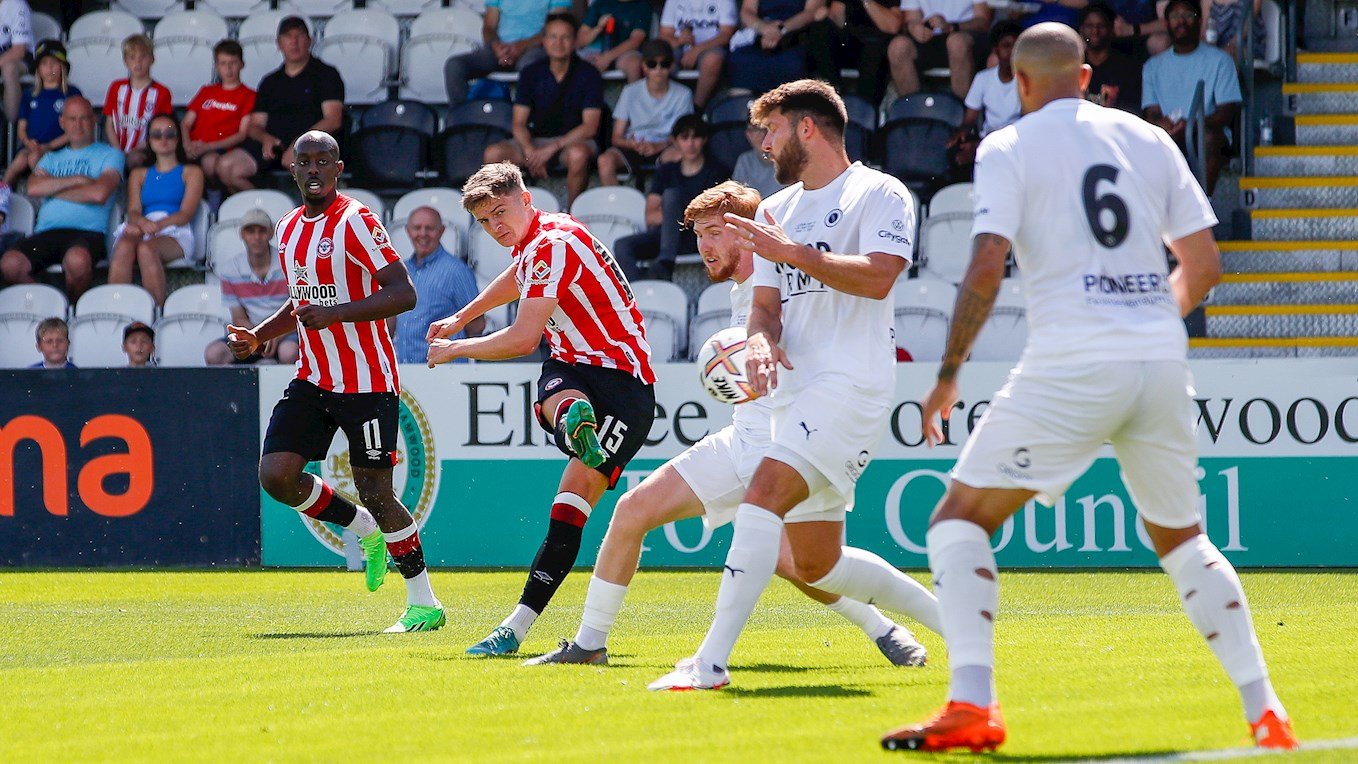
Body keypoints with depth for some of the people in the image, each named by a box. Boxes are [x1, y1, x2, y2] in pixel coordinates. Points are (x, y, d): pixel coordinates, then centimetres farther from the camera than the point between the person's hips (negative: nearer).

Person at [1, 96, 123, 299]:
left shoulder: (110, 155, 14)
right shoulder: (52, 158, 27)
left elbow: (99, 194, -5)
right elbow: (33, 187, 5)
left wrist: (54, 189, 5)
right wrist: (77, 180, -1)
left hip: (87, 232, -3)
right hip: (46, 234, 3)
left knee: (77, 260, -41)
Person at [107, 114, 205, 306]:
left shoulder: (191, 173, 21)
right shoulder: (139, 174, 31)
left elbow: (186, 213, 5)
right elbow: (133, 210, 14)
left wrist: (158, 225, -16)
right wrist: (141, 222, -14)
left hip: (175, 232, -2)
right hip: (142, 230, 2)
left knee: (146, 248, -40)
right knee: (124, 247, -37)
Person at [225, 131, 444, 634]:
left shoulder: (355, 221, -12)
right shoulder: (288, 229, 13)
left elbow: (403, 294, -20)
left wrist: (334, 314, -28)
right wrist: (257, 338, 11)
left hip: (366, 381, -7)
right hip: (313, 379, 7)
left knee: (375, 492, -6)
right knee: (276, 474, -7)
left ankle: (424, 602, 8)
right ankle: (365, 530, 17)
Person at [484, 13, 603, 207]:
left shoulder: (588, 74, -4)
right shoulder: (531, 73, 5)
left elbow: (590, 127, -10)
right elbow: (519, 124, 2)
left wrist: (553, 148, -20)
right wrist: (530, 151, -20)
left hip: (574, 140, -3)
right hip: (536, 141, 3)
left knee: (578, 155, -40)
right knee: (493, 153, -23)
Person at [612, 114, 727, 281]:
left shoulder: (715, 172, 10)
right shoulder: (666, 171, 22)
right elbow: (650, 217, 12)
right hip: (664, 234, 4)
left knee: (672, 194, -30)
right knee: (623, 246, -24)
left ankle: (665, 262, -44)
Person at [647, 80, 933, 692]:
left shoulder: (880, 195, -3)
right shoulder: (776, 209, 19)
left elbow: (878, 277, -19)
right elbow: (766, 304, 15)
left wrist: (794, 252, -21)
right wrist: (759, 341, -7)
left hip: (851, 384, -9)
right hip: (794, 391, 9)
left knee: (764, 494, -26)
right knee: (816, 565, 11)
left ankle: (710, 662, -31)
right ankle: (946, 614, 28)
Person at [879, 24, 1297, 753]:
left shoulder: (1009, 147, 2)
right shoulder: (1148, 140, 15)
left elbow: (987, 268, -9)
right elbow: (1203, 265, 14)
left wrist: (947, 374, -1)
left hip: (1071, 365, -5)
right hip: (1162, 362, 5)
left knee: (960, 517, 5)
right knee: (1180, 537, 21)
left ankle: (971, 704, -13)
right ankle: (1265, 712, 13)